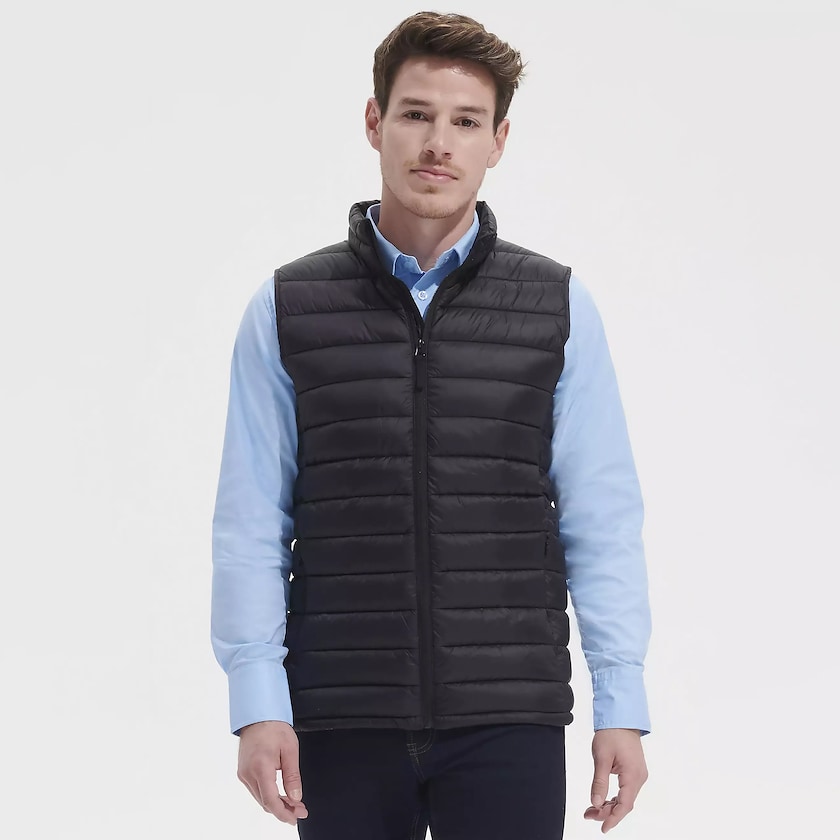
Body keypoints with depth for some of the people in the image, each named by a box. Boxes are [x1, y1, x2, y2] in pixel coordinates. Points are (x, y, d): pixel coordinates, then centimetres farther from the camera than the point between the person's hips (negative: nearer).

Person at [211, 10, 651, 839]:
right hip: (342, 724, 0)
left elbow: (603, 523, 4)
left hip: (510, 718, 0)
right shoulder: (287, 311, 5)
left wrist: (621, 705, 0)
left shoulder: (559, 308, 6)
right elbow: (250, 526, 3)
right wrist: (257, 703, -4)